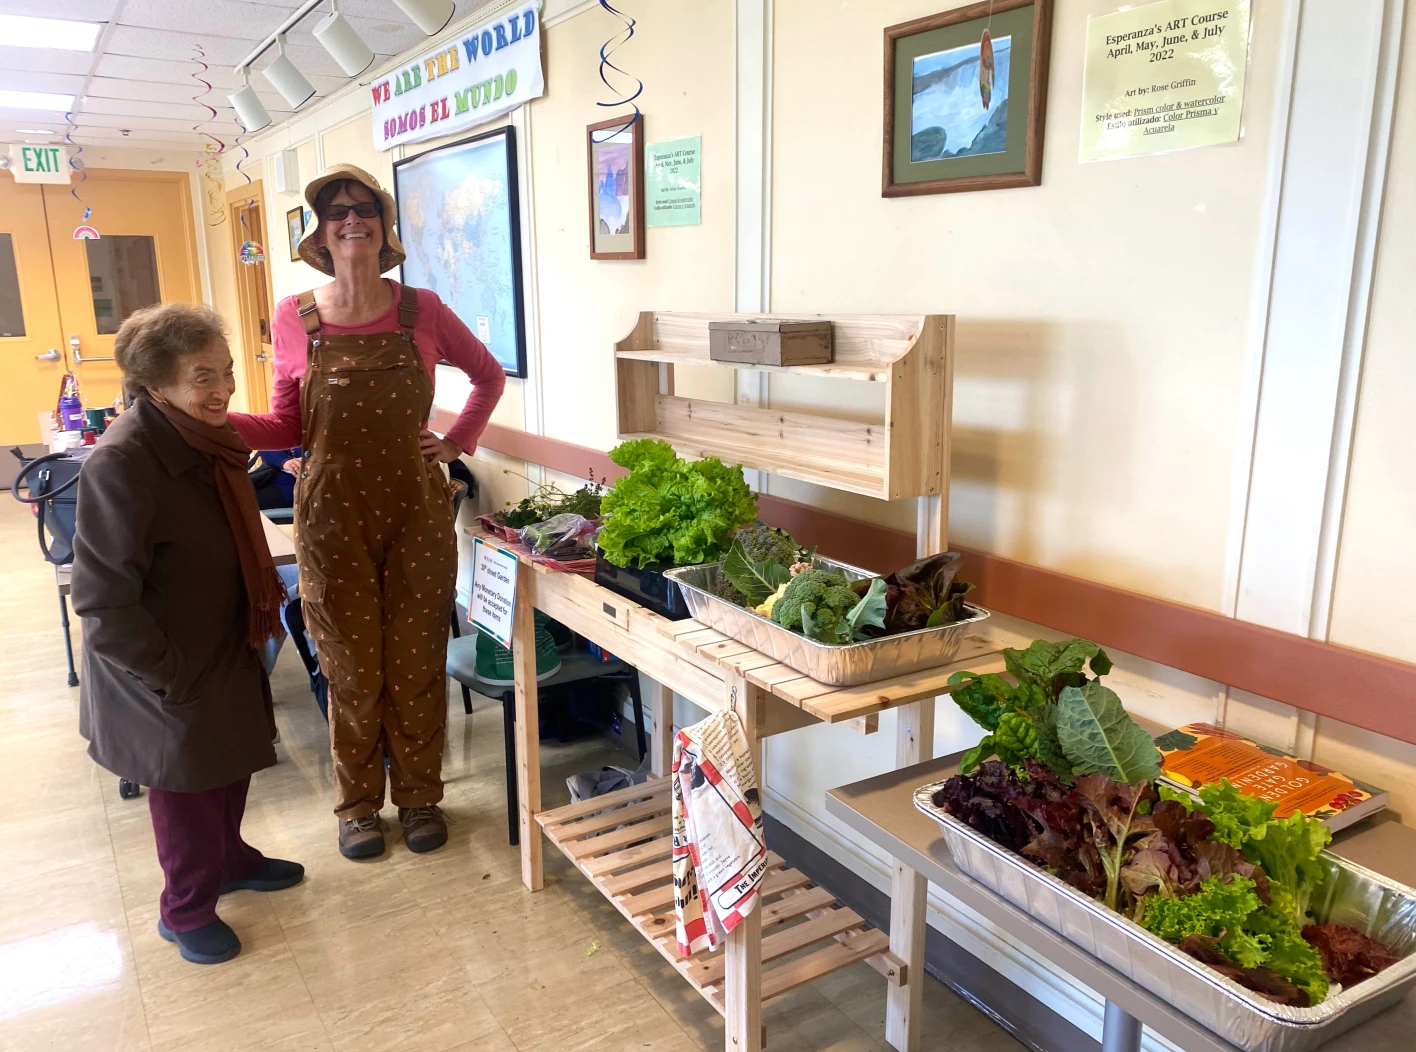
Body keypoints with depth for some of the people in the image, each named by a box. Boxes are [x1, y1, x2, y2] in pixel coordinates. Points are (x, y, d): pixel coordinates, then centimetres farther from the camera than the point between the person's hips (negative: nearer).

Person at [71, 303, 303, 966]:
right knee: (187, 783, 9)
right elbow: (104, 600, -26)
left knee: (232, 759, 22)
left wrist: (265, 597, 9)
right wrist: (169, 676, -21)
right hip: (167, 672, -7)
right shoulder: (120, 465, -29)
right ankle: (186, 911, 32)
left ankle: (230, 860, 47)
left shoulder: (210, 439, -3)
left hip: (226, 646, 7)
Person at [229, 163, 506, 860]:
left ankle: (419, 796, 29)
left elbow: (489, 376, 13)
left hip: (417, 507, 0)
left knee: (415, 664, 9)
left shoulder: (421, 311, -2)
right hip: (334, 514, 0)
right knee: (352, 668, 9)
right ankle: (358, 804, 29)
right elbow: (286, 427, 2)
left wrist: (457, 441, 3)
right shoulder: (295, 319, -2)